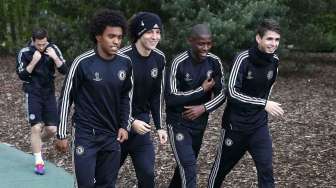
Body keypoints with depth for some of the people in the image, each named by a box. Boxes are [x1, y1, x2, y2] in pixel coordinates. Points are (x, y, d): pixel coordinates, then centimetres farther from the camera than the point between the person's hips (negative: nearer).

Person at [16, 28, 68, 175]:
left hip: (49, 93, 3)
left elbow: (64, 71, -6)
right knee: (36, 127, -10)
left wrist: (55, 58, -22)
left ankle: (36, 143, 34)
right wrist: (34, 61, -25)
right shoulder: (25, 53, -11)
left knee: (52, 129, 3)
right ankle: (39, 162, 1)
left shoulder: (53, 49, -4)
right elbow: (22, 76, -12)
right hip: (33, 94, -3)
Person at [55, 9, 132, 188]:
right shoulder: (83, 62, -14)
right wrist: (61, 134, -5)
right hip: (86, 134, -4)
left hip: (112, 135, 4)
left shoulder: (125, 63, -2)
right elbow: (66, 97, -6)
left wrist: (124, 125, 5)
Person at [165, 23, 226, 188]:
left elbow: (221, 94, 0)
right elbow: (170, 98, -22)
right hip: (178, 122, -5)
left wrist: (203, 108, -17)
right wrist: (202, 90, -19)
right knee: (189, 168, -14)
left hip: (200, 122, 5)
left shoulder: (214, 62, -5)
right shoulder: (179, 63, -19)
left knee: (186, 164, 20)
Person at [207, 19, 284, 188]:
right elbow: (232, 91, -27)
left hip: (259, 125, 4)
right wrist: (264, 104, -33)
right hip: (235, 124, -4)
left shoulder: (274, 61, -2)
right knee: (222, 167, 14)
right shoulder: (244, 59, -19)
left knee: (266, 170, -6)